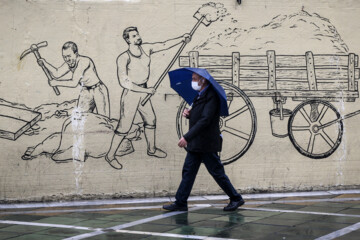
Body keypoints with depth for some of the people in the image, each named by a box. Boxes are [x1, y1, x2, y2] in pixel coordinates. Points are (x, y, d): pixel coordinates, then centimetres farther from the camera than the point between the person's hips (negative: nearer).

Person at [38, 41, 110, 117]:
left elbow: (74, 83, -27)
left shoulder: (83, 61, -28)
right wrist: (44, 62, -11)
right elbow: (57, 74, -4)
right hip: (85, 92, 7)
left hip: (98, 91, -7)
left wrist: (56, 83, -19)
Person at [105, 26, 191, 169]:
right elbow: (123, 81, -24)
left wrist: (182, 39, -2)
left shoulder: (146, 49, -3)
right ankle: (110, 155, 10)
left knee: (150, 120, 19)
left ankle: (152, 149, 39)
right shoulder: (123, 58, -21)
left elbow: (164, 45, 7)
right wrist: (146, 90, -22)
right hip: (130, 93, -7)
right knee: (124, 126, -4)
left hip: (143, 92, 7)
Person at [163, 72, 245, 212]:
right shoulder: (201, 96, 15)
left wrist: (187, 137, -26)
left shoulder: (212, 97, -16)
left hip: (207, 144, -10)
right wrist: (188, 113, 0)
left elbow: (205, 120, -24)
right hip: (196, 144, 10)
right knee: (188, 171, 8)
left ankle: (236, 199, 12)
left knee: (217, 173, -1)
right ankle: (180, 203, 11)